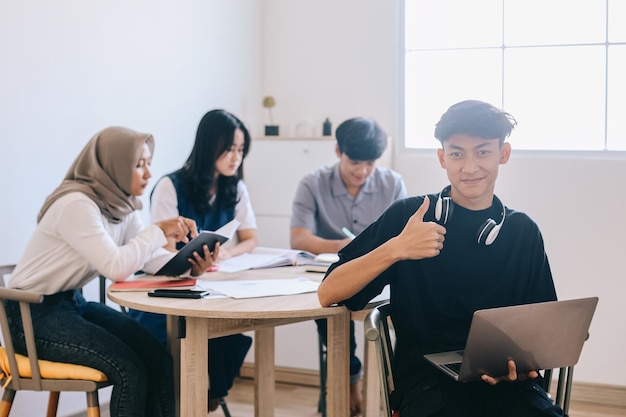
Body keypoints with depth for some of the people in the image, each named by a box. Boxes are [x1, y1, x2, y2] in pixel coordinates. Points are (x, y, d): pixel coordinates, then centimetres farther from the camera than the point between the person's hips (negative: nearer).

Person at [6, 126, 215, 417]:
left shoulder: (122, 205, 4)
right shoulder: (77, 204, -24)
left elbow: (150, 258, -1)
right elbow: (116, 267, -32)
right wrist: (159, 231, -22)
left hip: (73, 303, 8)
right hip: (33, 314, -8)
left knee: (157, 356, -8)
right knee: (130, 369, -21)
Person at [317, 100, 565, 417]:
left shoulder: (523, 232, 10)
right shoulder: (407, 216, 3)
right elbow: (328, 294, -2)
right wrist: (395, 249, -17)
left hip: (505, 381, 3)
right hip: (427, 376, -3)